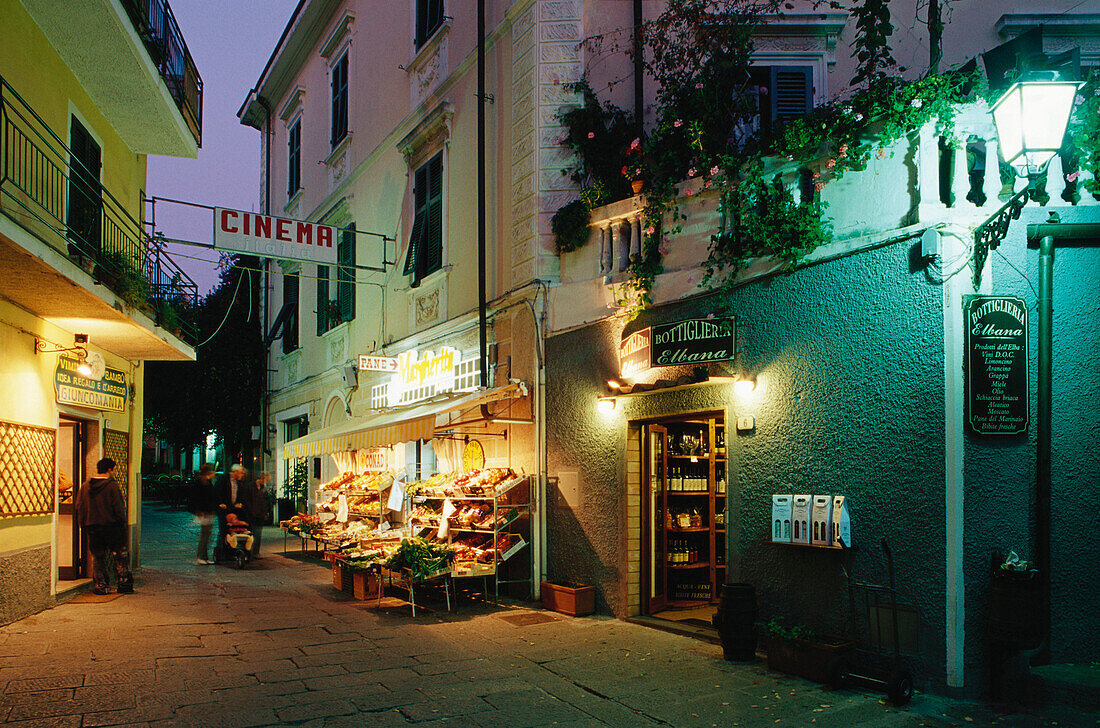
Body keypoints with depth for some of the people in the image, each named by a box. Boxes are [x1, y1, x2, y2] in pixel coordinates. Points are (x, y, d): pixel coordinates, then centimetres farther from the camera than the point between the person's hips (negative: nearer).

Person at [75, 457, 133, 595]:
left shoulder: (85, 485, 6)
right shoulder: (112, 485, -11)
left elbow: (79, 507, 10)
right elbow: (118, 507, -11)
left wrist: (84, 525, 17)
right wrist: (122, 523, -1)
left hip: (91, 527, 5)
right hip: (111, 525, -5)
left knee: (97, 557, 11)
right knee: (120, 555, 6)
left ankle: (99, 586, 11)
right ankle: (122, 583, 5)